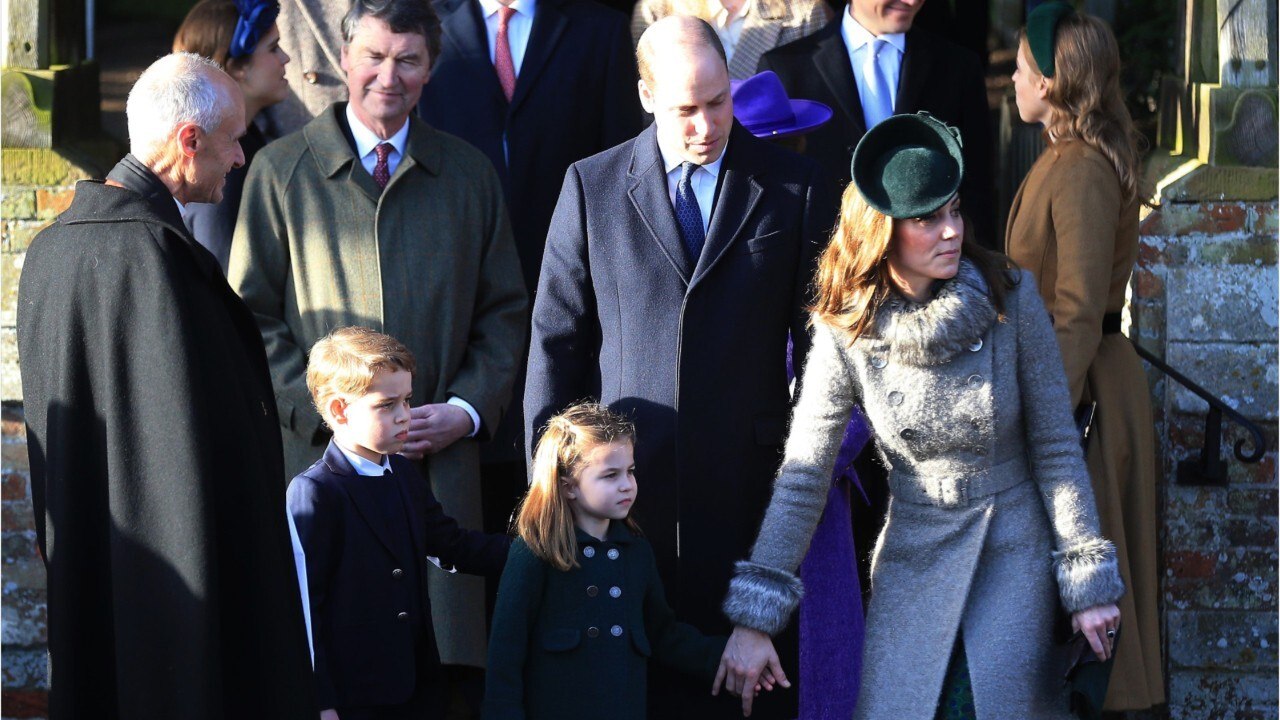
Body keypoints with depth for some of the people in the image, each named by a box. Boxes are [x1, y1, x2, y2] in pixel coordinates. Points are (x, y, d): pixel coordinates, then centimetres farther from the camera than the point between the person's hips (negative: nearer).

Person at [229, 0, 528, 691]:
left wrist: (467, 409, -3)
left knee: (446, 668, -4)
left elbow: (504, 314, 14)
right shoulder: (281, 169, 5)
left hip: (442, 461, 2)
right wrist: (330, 413, -9)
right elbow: (252, 318, 2)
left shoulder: (469, 175, 13)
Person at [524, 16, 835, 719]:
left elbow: (820, 332, 7)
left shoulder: (794, 185, 4)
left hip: (750, 479, 0)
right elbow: (557, 337, 7)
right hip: (628, 473, 0)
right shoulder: (592, 185, 4)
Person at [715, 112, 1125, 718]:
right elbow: (803, 477, -9)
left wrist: (1089, 579, -4)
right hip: (912, 558, 1)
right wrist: (755, 617, -14)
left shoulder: (1010, 298, -10)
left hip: (1015, 552, -1)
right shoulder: (845, 333, -9)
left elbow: (1056, 448, -3)